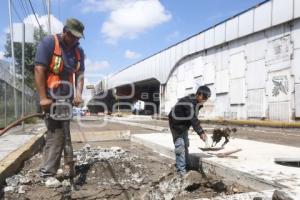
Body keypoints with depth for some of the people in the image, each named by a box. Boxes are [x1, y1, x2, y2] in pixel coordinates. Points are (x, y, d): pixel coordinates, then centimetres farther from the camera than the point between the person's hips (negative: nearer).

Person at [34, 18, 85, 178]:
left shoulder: (79, 51, 9)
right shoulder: (48, 43, -9)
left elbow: (80, 74, 6)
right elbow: (39, 70, -15)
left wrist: (78, 94, -10)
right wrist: (43, 98, -20)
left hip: (67, 98, 7)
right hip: (51, 97, -7)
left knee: (62, 134, 11)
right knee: (56, 134, -10)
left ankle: (48, 169, 24)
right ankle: (48, 172, -1)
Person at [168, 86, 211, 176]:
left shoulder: (197, 102, -3)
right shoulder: (189, 102, -32)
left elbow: (194, 118, 1)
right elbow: (193, 119, -34)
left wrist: (201, 131, -1)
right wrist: (200, 132, -34)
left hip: (184, 124, 10)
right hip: (176, 124, -10)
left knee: (185, 145, 15)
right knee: (180, 146, -10)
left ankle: (185, 166, 27)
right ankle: (181, 169, -2)